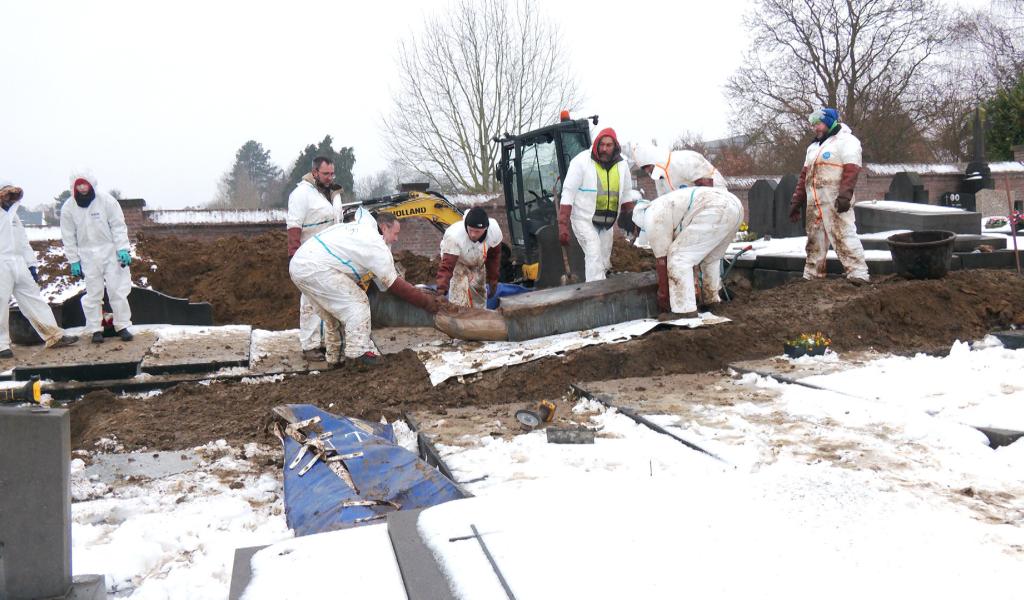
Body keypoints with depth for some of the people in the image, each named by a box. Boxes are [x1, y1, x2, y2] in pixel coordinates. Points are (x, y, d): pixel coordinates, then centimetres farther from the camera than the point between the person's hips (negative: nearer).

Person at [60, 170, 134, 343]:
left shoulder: (106, 201, -7)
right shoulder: (68, 208, -2)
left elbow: (118, 226, -4)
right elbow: (69, 237, 3)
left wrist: (123, 249, -11)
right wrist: (73, 261, 1)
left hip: (111, 252, -1)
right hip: (88, 256, 1)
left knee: (118, 290, 0)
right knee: (93, 293, 4)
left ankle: (122, 326, 9)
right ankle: (95, 329, 13)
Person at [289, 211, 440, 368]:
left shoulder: (358, 228, 22)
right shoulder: (376, 245, -6)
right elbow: (395, 285, -2)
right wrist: (426, 302, 5)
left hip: (298, 264, 10)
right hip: (316, 267, -10)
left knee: (331, 316, 20)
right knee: (357, 303, -5)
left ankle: (333, 359, 24)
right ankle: (359, 352, -11)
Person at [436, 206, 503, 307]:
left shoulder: (494, 231, -33)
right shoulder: (454, 236, -45)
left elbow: (494, 257, -13)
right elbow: (446, 266, -42)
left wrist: (493, 281, -4)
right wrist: (441, 290, -54)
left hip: (477, 263, 4)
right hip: (457, 263, -4)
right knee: (460, 302, -17)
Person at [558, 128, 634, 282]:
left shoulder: (621, 165, 1)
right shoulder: (581, 161, -14)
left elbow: (627, 194, 13)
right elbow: (568, 193, -15)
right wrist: (563, 225, -20)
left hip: (607, 223, 6)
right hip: (584, 219, -6)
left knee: (604, 262, 11)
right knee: (594, 256, -20)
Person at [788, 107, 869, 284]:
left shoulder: (846, 141, -1)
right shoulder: (813, 147, 25)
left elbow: (851, 170, -13)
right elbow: (804, 175, 25)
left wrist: (845, 195, -25)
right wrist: (796, 201, 19)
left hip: (835, 202, -8)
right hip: (814, 203, 8)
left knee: (843, 236, -15)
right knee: (814, 240, 12)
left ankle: (858, 274, -14)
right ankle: (811, 276, 20)